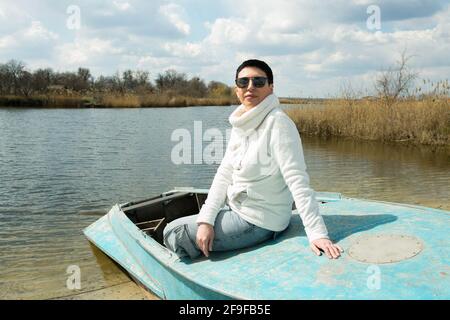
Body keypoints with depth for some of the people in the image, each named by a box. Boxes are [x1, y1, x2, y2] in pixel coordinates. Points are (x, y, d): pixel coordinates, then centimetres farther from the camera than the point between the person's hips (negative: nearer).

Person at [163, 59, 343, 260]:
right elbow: (224, 174, 0)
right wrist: (206, 220, -11)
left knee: (174, 234, -3)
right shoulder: (240, 125, 4)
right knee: (173, 229, 15)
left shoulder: (277, 123, -21)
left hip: (258, 222, -8)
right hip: (235, 208, 8)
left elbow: (298, 181, -27)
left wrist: (317, 233, -32)